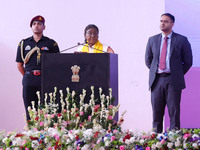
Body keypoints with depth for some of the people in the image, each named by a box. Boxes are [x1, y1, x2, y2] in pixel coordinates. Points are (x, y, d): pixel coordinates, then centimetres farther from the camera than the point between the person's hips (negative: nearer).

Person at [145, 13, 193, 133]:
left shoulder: (181, 40, 3)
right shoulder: (152, 40, 11)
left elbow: (188, 61, 6)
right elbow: (148, 60, 19)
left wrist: (178, 74, 4)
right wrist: (154, 72, 10)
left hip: (173, 81, -3)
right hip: (156, 80, 3)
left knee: (174, 112, -2)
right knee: (157, 112, 3)